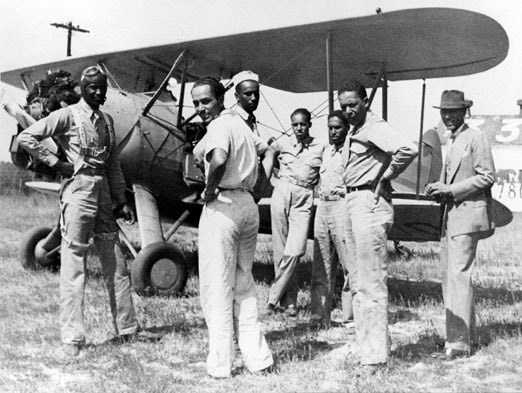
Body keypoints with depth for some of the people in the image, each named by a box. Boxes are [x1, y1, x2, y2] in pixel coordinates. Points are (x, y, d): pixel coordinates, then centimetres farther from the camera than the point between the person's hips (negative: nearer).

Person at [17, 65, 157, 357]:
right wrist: (57, 162, -10)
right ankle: (72, 339, 2)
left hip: (103, 192, 7)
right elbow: (26, 137, -9)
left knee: (117, 265, 11)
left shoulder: (107, 120, 15)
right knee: (74, 268, -3)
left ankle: (128, 330, 22)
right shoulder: (68, 116, -4)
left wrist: (121, 201, 14)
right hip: (78, 191, -7)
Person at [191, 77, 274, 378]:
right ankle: (258, 357, 17)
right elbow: (268, 150, 31)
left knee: (217, 286, -1)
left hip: (223, 205, -9)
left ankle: (220, 364, 4)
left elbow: (219, 160, -31)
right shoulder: (240, 124, 17)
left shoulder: (220, 125, -11)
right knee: (244, 284, 15)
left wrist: (209, 189, -15)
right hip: (249, 204, 9)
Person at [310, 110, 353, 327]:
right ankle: (319, 316, 14)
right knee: (321, 267, 8)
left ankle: (351, 317, 3)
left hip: (343, 206, -7)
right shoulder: (326, 151, 18)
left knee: (349, 265, -5)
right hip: (322, 207, 8)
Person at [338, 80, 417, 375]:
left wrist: (385, 177, -17)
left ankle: (376, 356, -1)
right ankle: (365, 345, 23)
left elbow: (408, 150, -30)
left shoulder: (375, 128, -13)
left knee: (372, 284, -7)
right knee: (358, 283, 14)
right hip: (352, 203, 10)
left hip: (370, 204, -10)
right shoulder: (353, 133, 16)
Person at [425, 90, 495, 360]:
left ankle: (459, 342, -12)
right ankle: (464, 330, 25)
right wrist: (438, 189, 7)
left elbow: (487, 177, -12)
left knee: (459, 275, -13)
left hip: (468, 214, -9)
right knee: (448, 276, 13)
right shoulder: (451, 141, 21)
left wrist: (452, 190, -17)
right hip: (450, 216, 9)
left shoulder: (476, 138, -6)